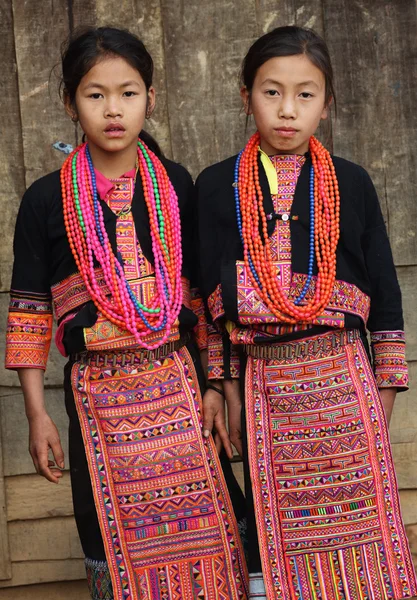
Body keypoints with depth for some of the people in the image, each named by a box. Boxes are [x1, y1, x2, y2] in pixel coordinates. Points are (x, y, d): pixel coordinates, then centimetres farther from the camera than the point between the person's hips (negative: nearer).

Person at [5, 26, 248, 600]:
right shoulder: (46, 199, 1)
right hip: (97, 391, -1)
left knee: (199, 535, 3)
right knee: (113, 541, 6)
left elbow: (201, 290, 10)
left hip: (177, 378, 1)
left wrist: (213, 382, 6)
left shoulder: (176, 185, 6)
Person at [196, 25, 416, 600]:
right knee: (275, 535, 8)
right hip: (262, 377, 1)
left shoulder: (351, 183, 4)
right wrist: (227, 386, 2)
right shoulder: (217, 186, 5)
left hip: (343, 376, 0)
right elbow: (213, 295, 6)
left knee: (356, 522, 1)